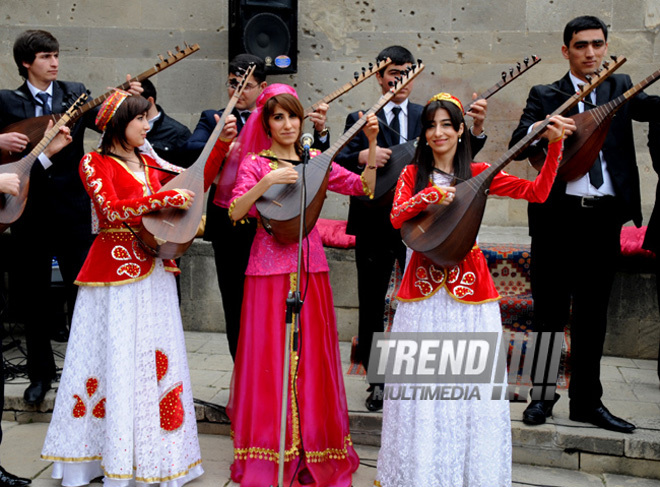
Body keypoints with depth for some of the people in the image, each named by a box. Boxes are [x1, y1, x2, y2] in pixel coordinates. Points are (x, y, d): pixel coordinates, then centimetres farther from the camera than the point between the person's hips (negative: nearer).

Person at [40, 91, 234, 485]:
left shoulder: (148, 164, 16)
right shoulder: (95, 163, -3)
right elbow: (112, 209, -17)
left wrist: (224, 141, 8)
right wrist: (164, 198, -22)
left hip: (153, 271, 6)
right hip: (116, 272, -6)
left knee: (155, 360, 6)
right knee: (116, 360, -3)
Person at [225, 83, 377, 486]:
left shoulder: (315, 160, 10)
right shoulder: (255, 163, 1)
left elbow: (365, 188, 2)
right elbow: (235, 212, -14)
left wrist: (372, 144, -6)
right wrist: (267, 182, -26)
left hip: (310, 265, 3)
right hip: (270, 267, -3)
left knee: (311, 354, 7)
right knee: (270, 353, 0)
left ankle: (311, 447, 19)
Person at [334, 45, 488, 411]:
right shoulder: (359, 119, 6)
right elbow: (339, 163, -5)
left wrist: (476, 129, -20)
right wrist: (362, 156, -25)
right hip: (374, 223, 0)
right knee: (371, 305, 7)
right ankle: (378, 383, 22)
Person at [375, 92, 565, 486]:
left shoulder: (478, 173, 7)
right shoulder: (413, 174, 7)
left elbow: (537, 192, 0)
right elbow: (397, 218, -8)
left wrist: (554, 145, -7)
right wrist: (430, 195, -22)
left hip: (468, 287, 0)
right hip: (424, 286, 0)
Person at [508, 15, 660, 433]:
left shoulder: (621, 88, 11)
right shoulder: (545, 96, 6)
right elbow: (517, 145, -8)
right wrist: (541, 128, -29)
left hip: (605, 216, 2)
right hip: (558, 215, -2)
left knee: (593, 314, 10)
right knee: (550, 313, 5)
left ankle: (587, 400, 20)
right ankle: (544, 395, 19)